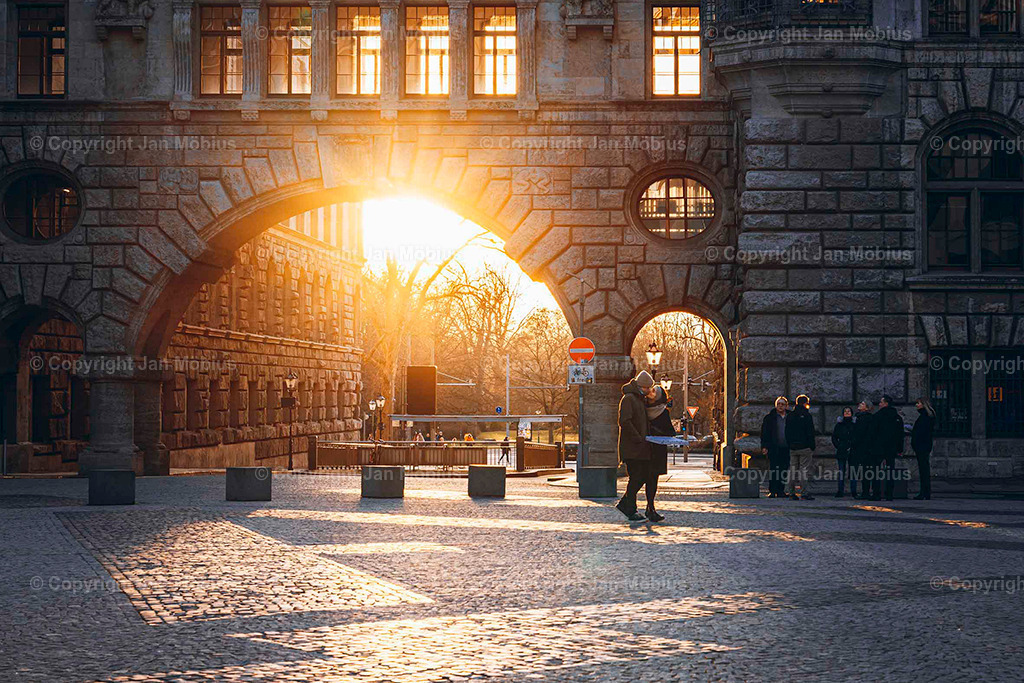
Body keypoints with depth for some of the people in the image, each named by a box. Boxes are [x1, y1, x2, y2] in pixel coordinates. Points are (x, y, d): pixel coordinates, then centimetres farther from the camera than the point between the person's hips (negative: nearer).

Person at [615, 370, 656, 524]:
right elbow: (624, 422, -20)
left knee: (644, 477, 8)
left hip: (641, 448, 10)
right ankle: (631, 512, 0)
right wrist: (638, 438, -21)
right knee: (636, 478, -7)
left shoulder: (640, 399, 20)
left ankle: (624, 504, 19)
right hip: (631, 448, -10)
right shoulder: (628, 399, -11)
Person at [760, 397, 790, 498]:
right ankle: (772, 491, -7)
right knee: (773, 469, -8)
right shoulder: (769, 418, 6)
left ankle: (780, 491, 10)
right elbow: (764, 433, 3)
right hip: (773, 448, -3)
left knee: (784, 470, 3)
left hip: (786, 448, 3)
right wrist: (764, 446, -7)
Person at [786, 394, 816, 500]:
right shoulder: (806, 416, -6)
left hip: (792, 448, 6)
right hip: (804, 447, -6)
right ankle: (803, 493, -10)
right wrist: (812, 448, -5)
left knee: (793, 470, 8)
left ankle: (792, 493, 6)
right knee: (804, 469, -5)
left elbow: (787, 433, 15)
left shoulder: (790, 417, 12)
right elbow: (810, 433, -9)